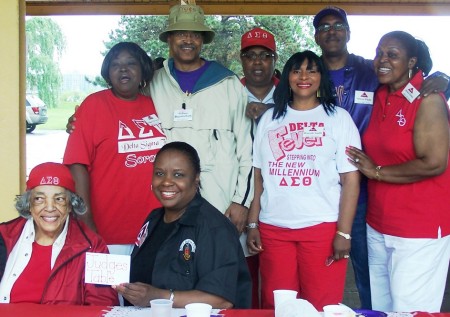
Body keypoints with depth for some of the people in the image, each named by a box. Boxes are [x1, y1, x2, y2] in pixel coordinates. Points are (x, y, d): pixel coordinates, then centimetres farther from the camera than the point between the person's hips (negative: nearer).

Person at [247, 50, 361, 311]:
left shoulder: (339, 118, 3)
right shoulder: (270, 118, 12)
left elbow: (351, 179, -3)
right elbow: (258, 176, 11)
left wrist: (344, 232, -10)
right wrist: (253, 224, 5)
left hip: (323, 227, -3)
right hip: (273, 228, 3)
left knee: (322, 307, 2)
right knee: (275, 306, 8)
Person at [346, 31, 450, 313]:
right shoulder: (380, 97, 8)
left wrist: (378, 172, -12)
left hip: (420, 231, -7)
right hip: (378, 225, 7)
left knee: (411, 310, 2)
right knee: (380, 309, 16)